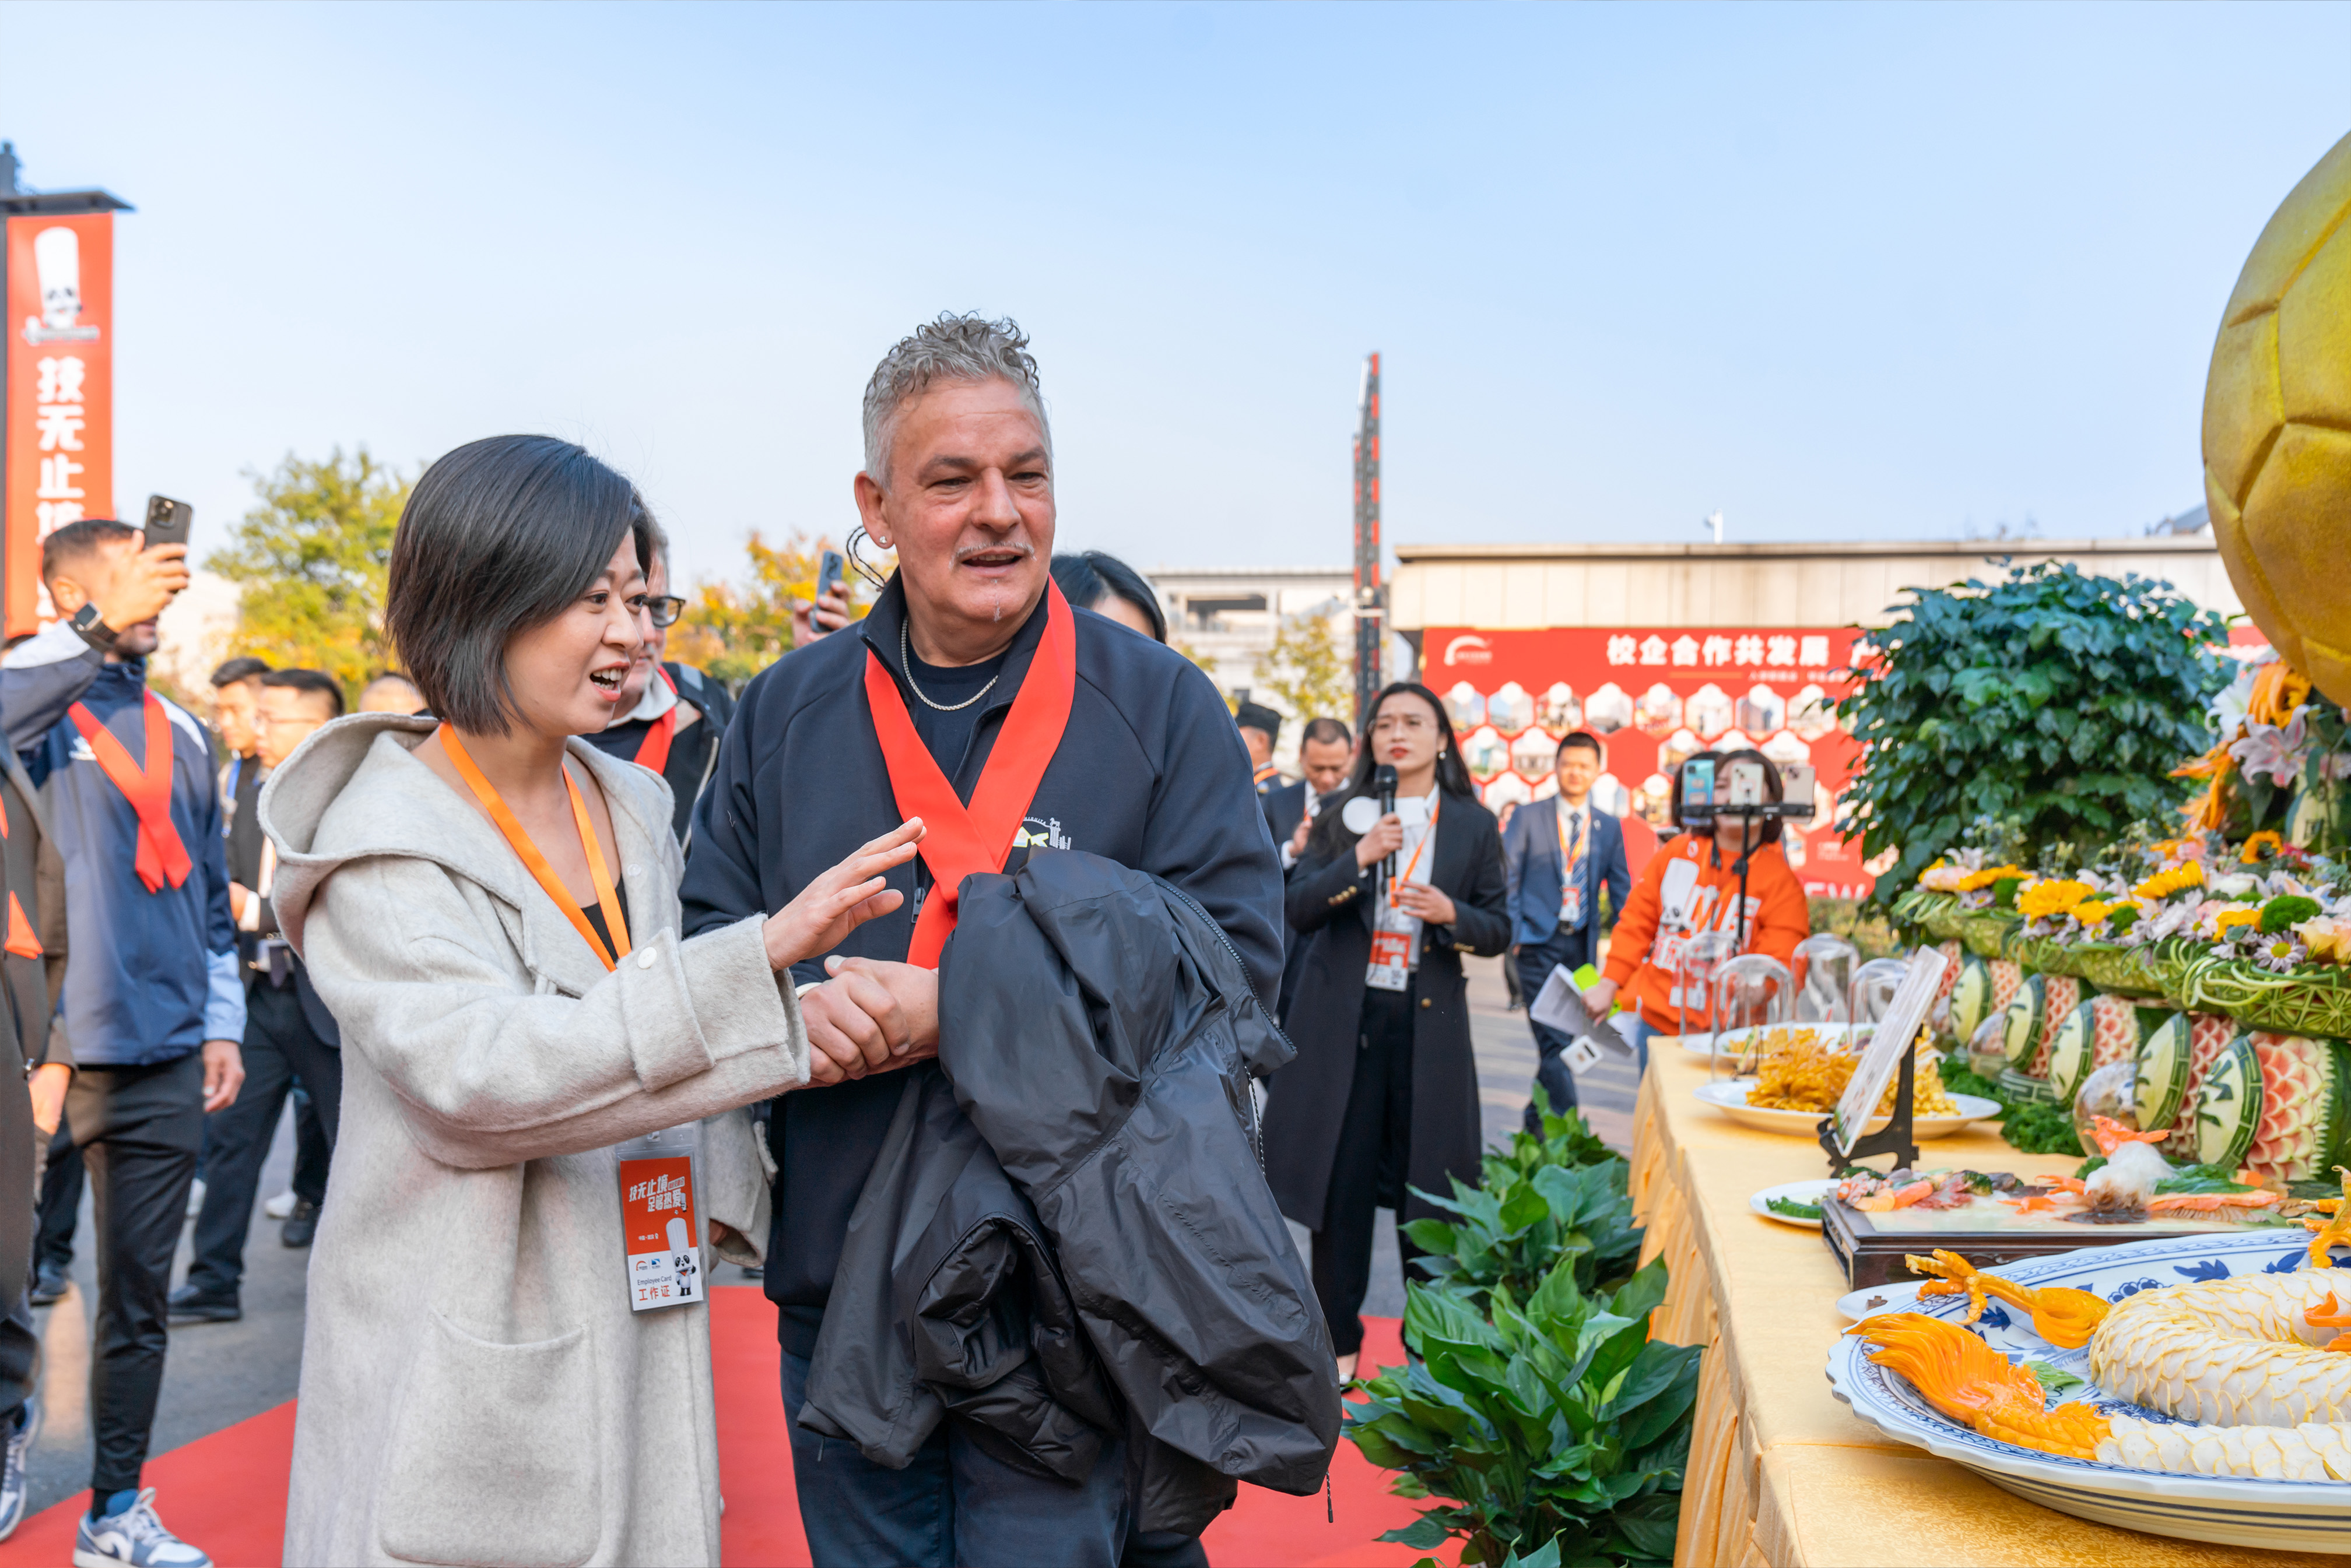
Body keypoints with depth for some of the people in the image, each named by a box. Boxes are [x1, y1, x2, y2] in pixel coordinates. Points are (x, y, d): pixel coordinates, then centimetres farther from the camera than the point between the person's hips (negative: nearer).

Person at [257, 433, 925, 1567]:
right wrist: (763, 956, -34)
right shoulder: (382, 847, -14)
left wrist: (783, 1049, -3)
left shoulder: (631, 809, 7)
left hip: (633, 1334, 6)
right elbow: (477, 1071, -27)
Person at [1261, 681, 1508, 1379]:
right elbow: (1298, 910, -3)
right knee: (1342, 1177, 3)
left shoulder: (1473, 825, 6)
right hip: (1344, 1018, 0)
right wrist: (1358, 858, -17)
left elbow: (1500, 929, 6)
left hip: (1428, 1023, 0)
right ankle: (1339, 1339, 15)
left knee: (1425, 1180, 4)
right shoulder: (1342, 817, 6)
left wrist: (1450, 914, -14)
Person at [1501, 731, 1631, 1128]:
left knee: (1559, 1038, 10)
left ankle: (1537, 1119, 26)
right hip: (1539, 942, -3)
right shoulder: (1527, 817, 3)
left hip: (1581, 945, 4)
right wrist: (1508, 931, -8)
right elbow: (1505, 877, 1)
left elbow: (1621, 890, 13)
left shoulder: (1610, 827, 11)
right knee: (1554, 1040, -12)